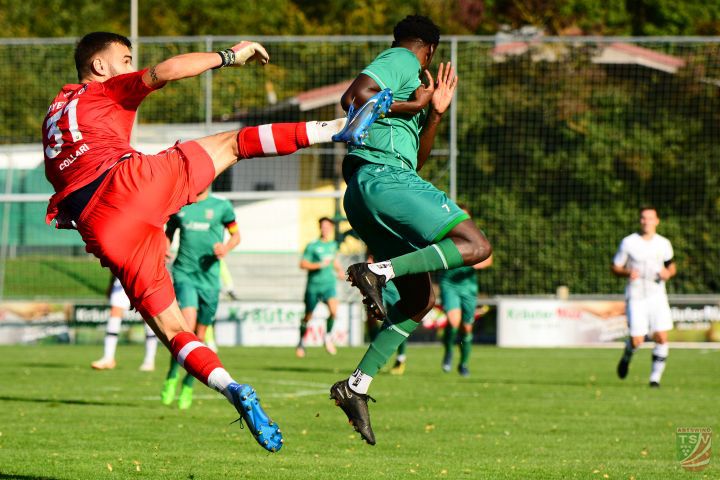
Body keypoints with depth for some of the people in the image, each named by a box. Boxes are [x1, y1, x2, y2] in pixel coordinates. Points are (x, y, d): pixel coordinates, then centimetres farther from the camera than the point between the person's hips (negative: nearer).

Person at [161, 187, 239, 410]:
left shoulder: (221, 206, 3)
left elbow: (236, 234, 13)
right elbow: (169, 234, 21)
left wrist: (226, 247, -9)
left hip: (209, 279, 1)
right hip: (184, 274, -1)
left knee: (200, 336, 7)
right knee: (187, 326, -22)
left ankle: (188, 387, 25)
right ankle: (172, 376, -4)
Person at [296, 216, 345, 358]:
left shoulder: (333, 245, 8)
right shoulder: (312, 246, -7)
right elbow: (303, 264, -11)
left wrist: (339, 270, 16)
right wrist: (320, 264, -20)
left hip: (329, 284, 2)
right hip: (313, 286, -2)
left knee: (333, 310, -24)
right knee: (308, 316, 9)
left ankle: (328, 336, -1)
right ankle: (302, 342, 32)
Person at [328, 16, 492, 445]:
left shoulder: (406, 75, 32)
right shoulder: (402, 61, 3)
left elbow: (418, 158, 31)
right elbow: (354, 96, -16)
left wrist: (435, 113, 20)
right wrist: (409, 106, -6)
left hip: (362, 198, 10)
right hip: (383, 176, -10)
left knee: (421, 298, 10)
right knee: (476, 246, -16)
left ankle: (357, 385, 3)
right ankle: (378, 272, -28)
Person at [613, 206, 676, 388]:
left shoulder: (664, 244, 5)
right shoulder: (628, 243, -2)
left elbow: (672, 267, 18)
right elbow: (615, 268, 3)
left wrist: (668, 273, -6)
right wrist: (628, 272, -18)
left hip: (657, 296, 2)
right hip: (636, 296, -2)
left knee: (661, 337, -10)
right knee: (637, 340, -8)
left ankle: (655, 377, 2)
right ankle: (627, 356, 27)